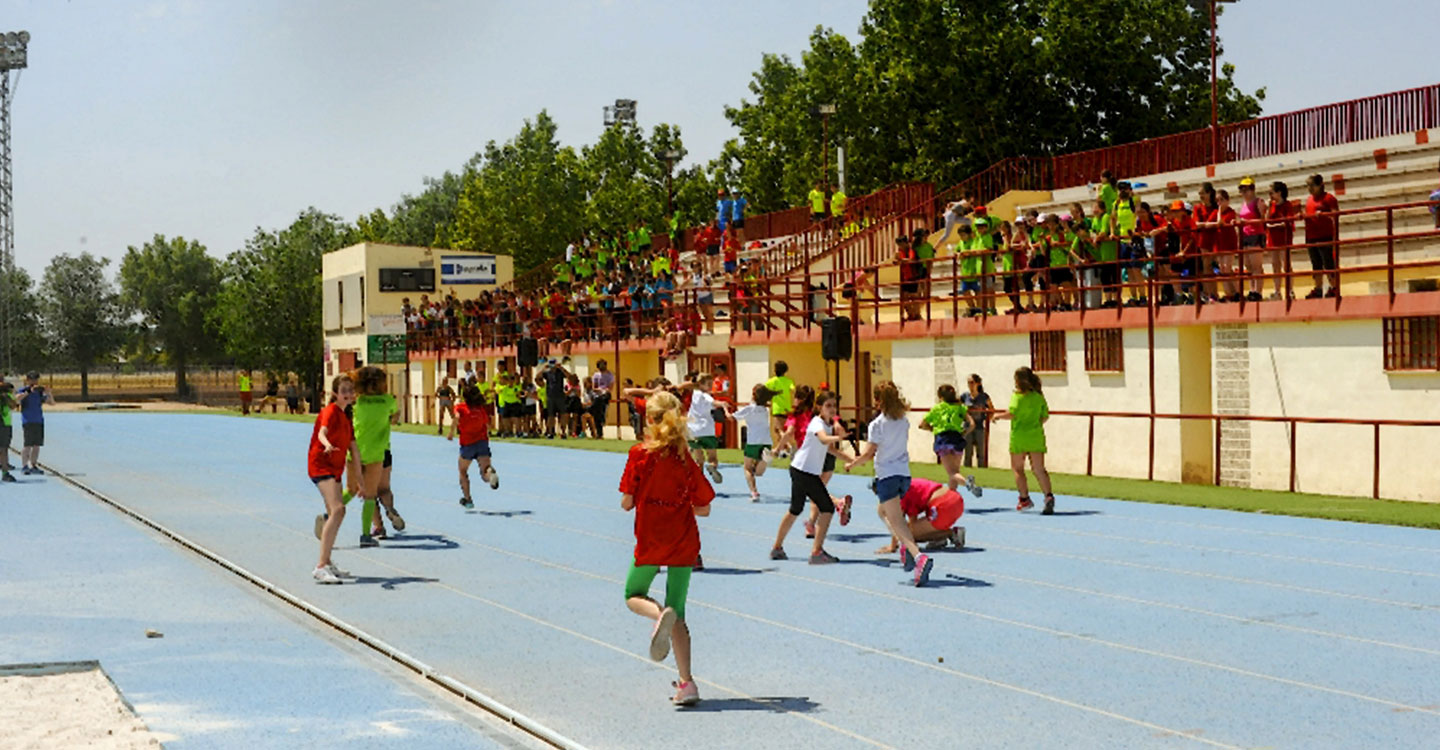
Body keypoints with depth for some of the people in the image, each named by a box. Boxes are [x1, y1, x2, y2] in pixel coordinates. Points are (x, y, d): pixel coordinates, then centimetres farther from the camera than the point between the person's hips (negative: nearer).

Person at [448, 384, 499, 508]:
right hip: (482, 441, 2)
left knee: (463, 472, 20)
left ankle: (467, 499, 22)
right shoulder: (481, 409, 16)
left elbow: (456, 417, -17)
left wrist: (451, 433, -12)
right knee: (485, 472, -10)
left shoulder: (460, 407, 4)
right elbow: (487, 425, 16)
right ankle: (490, 472, -47)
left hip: (467, 443, -2)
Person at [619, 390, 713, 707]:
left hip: (650, 541, -3)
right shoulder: (685, 459, -1)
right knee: (678, 614, 12)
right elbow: (703, 508, 0)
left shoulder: (639, 454, -8)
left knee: (634, 596, 19)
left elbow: (626, 502, -6)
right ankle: (686, 683, 3)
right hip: (683, 542, 3)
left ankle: (661, 615, -17)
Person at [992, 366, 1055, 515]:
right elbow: (1045, 416, 8)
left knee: (1017, 468, 12)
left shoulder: (1018, 395, -9)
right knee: (1039, 469, 2)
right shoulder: (1039, 396, 6)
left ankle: (1024, 498, 10)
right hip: (1036, 436, 4)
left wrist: (998, 415, 0)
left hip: (1019, 436, -4)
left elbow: (1011, 413, -17)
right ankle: (1048, 495, -17)